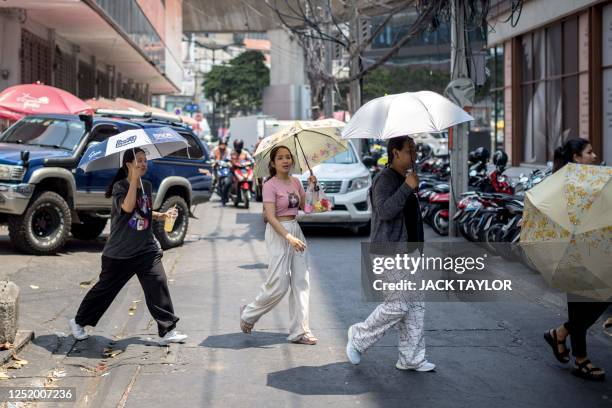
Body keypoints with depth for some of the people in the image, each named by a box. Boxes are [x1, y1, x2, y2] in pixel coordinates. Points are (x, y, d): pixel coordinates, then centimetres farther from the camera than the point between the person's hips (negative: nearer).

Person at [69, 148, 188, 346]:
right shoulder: (120, 186, -10)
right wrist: (134, 179, -27)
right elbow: (127, 207, -29)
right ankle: (78, 322, 26)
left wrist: (162, 215, 4)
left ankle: (167, 331, -4)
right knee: (105, 288, 7)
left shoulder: (147, 185, 8)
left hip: (147, 249, 4)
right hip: (120, 253, -4)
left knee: (158, 285, -9)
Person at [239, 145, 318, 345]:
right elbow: (270, 216, -18)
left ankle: (300, 331, 8)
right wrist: (289, 237, -25)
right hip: (278, 233, -7)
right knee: (278, 285, -6)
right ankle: (249, 313, 19)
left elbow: (305, 205, 15)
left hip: (295, 229, 7)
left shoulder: (295, 182, 9)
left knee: (301, 282, 3)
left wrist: (311, 186, 1)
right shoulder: (270, 185, -11)